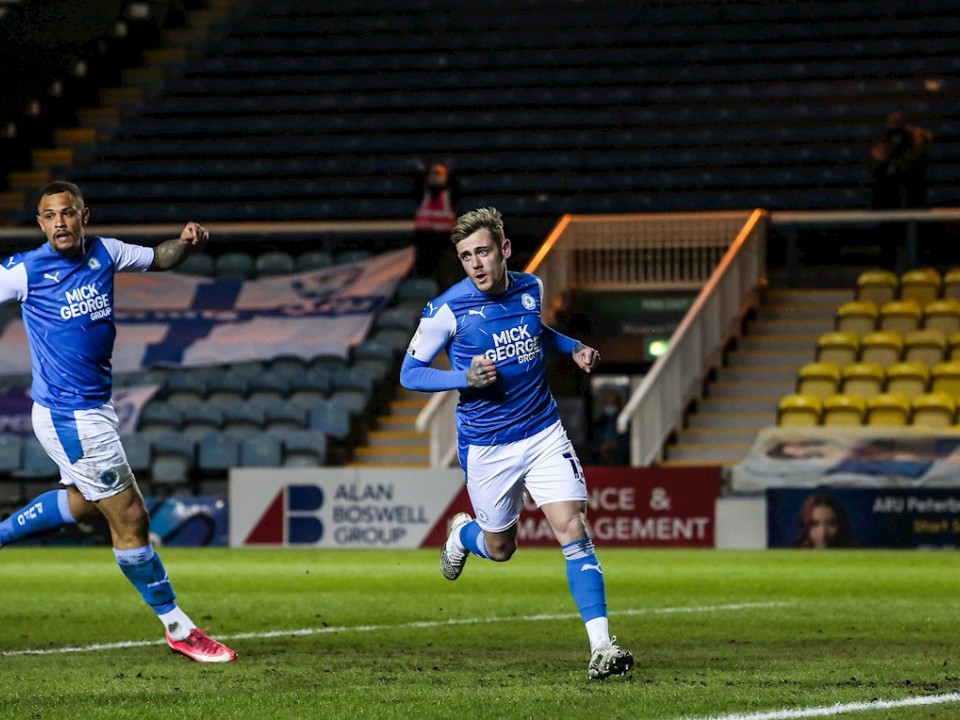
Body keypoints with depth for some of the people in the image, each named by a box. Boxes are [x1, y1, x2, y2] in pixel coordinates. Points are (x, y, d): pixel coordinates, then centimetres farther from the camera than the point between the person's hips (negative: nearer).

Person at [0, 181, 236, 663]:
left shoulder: (103, 254, 3)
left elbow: (158, 259, 16)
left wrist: (186, 242, -4)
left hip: (92, 411, 8)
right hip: (70, 418, -8)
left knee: (81, 502, 28)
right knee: (130, 520, -2)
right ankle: (178, 628, 9)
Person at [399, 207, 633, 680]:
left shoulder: (530, 289, 0)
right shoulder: (447, 310, -14)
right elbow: (409, 373, -7)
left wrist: (572, 348, 5)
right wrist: (465, 378, -23)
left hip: (544, 434, 2)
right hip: (486, 447, -2)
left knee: (573, 530, -12)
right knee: (500, 548, 13)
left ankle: (601, 646, -13)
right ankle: (462, 534, 50)